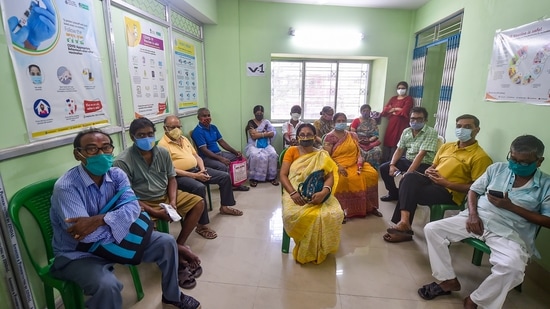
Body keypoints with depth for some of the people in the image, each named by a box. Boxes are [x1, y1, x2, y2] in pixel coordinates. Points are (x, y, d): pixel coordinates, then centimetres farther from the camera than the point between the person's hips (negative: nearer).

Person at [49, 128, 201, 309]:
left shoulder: (116, 174, -7)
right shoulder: (66, 187, -25)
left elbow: (133, 207, -19)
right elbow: (89, 237, -31)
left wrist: (99, 220, -33)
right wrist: (119, 224, -18)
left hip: (110, 240, 6)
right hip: (78, 254, -5)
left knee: (166, 243, -3)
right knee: (108, 285, -35)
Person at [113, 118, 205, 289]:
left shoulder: (163, 152, -2)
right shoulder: (122, 162, -18)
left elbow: (171, 179, 5)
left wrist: (173, 201, -13)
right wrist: (155, 213, -24)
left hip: (166, 196, 6)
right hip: (142, 204, -5)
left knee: (198, 202, -3)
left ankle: (178, 245, -2)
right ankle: (180, 251, -11)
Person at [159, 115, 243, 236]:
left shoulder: (184, 139, 15)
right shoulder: (163, 144, -11)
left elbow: (196, 156, 18)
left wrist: (202, 169, -3)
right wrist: (194, 175, -22)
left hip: (197, 169, 9)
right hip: (180, 176, -8)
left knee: (225, 176, 3)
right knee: (200, 188, -37)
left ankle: (225, 206, 22)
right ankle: (201, 225, -23)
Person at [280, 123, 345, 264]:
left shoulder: (322, 155, 13)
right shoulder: (292, 151, 8)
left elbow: (330, 177, 2)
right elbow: (282, 175, 0)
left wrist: (324, 192, -21)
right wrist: (293, 193, -18)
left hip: (318, 193, 2)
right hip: (296, 193, -1)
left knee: (334, 214, -28)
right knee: (292, 215, -34)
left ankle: (319, 250, 0)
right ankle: (303, 250, -4)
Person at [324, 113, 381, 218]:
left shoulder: (353, 135, 16)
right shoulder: (330, 137, 1)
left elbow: (358, 152, 15)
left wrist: (360, 162, -7)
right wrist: (337, 166, -21)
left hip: (354, 164, 5)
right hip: (337, 166, -4)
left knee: (372, 174, -19)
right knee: (341, 179, -37)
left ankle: (369, 206, -3)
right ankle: (342, 209, -20)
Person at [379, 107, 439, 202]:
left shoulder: (431, 133, -16)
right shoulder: (406, 131, 6)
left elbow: (421, 154, -25)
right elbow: (399, 150, 6)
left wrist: (408, 173, -31)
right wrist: (392, 165, -12)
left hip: (423, 164, -7)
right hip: (407, 160, 7)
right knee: (384, 168, -1)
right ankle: (394, 193, 17)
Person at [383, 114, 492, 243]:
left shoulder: (480, 156, -3)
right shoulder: (446, 146, 18)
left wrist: (447, 183, -16)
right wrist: (428, 171, 1)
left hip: (450, 192, -6)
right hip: (431, 181, 6)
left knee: (410, 191, -26)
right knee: (410, 177, -27)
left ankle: (403, 223, -9)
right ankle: (404, 222, -30)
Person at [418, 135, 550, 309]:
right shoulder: (497, 168, 9)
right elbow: (474, 190, 11)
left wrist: (511, 206, -14)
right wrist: (473, 214, -7)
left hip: (510, 233, -3)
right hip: (478, 219, 3)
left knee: (513, 267, -35)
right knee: (432, 229, -14)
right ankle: (448, 280, -2)